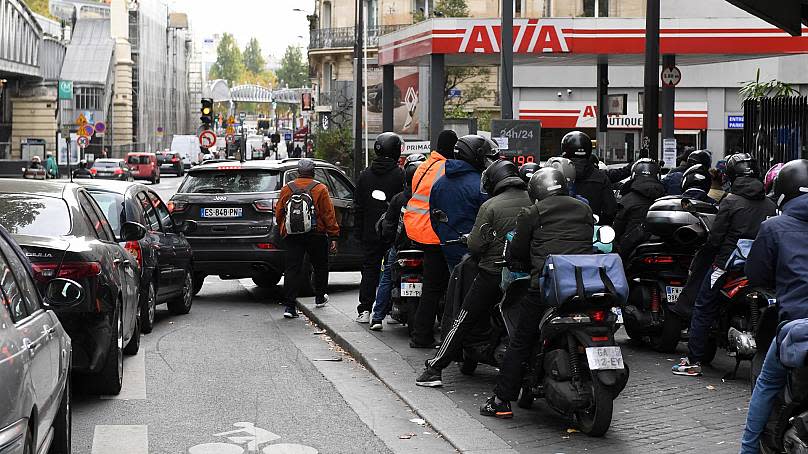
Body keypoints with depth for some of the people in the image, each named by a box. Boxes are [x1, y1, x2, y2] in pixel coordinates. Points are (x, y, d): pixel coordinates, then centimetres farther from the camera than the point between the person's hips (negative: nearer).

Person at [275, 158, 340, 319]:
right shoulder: (320, 189, -3)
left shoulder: (287, 189, 5)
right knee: (320, 265, 19)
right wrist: (333, 236, -2)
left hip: (292, 236, 2)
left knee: (293, 269, -2)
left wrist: (283, 230, 26)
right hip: (316, 234, -2)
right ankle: (320, 298, 33)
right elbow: (328, 215, -5)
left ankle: (290, 306, -11)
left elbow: (279, 213, 11)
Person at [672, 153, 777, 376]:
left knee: (703, 309, 6)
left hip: (728, 264, -4)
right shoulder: (770, 205, 3)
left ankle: (693, 361, 4)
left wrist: (711, 247, 11)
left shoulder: (730, 201, -10)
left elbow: (715, 237, -9)